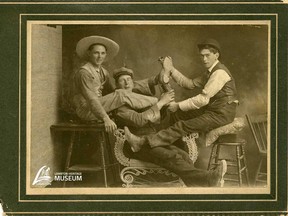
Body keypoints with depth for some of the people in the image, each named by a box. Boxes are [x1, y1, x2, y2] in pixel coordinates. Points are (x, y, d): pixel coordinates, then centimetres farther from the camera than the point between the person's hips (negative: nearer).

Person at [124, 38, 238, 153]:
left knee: (184, 126, -19)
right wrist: (171, 70, 6)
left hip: (222, 114, -10)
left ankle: (143, 141, -23)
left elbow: (203, 99, -24)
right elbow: (190, 84, 14)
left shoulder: (219, 73, -19)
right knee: (179, 114, 6)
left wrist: (178, 106, -19)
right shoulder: (210, 71, 14)